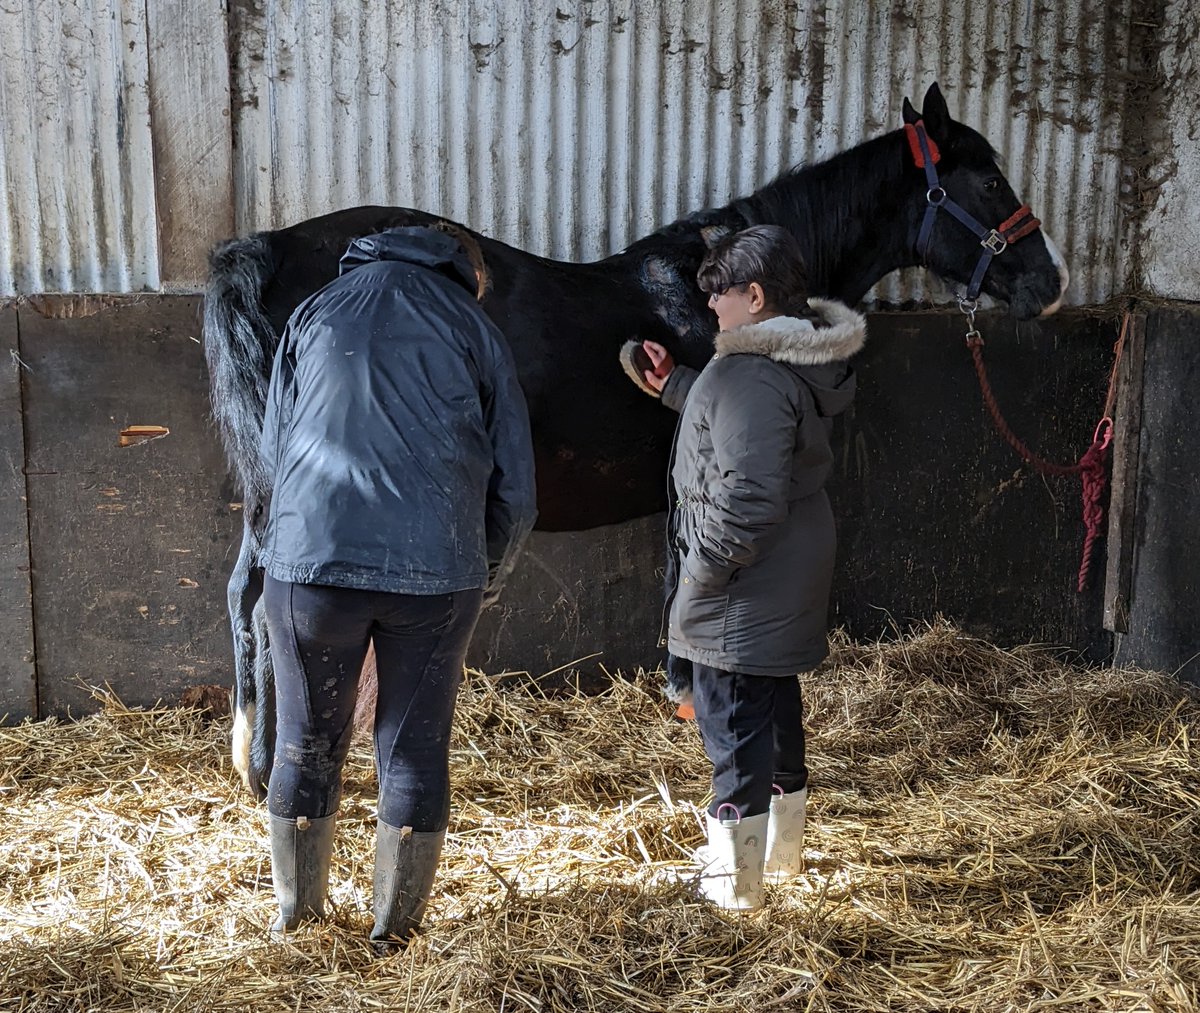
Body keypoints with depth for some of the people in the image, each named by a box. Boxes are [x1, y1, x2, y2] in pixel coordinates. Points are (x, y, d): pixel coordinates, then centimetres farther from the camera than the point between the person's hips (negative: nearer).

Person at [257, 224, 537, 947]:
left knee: (308, 746, 16)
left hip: (308, 561, 2)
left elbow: (275, 449, 21)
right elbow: (515, 490, 7)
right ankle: (396, 925, 25)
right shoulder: (476, 330, 11)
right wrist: (486, 581, 22)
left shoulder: (316, 312, 16)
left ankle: (297, 913, 31)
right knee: (415, 751, 12)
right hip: (437, 569, -1)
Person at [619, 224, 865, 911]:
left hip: (739, 596, -10)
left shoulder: (754, 376, -25)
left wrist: (699, 577, -20)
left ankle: (734, 881, 15)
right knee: (779, 708, 23)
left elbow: (746, 502, -30)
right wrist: (673, 387, 20)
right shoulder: (809, 360, 6)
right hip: (795, 582, 10)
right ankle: (782, 848, 41)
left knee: (733, 726, 2)